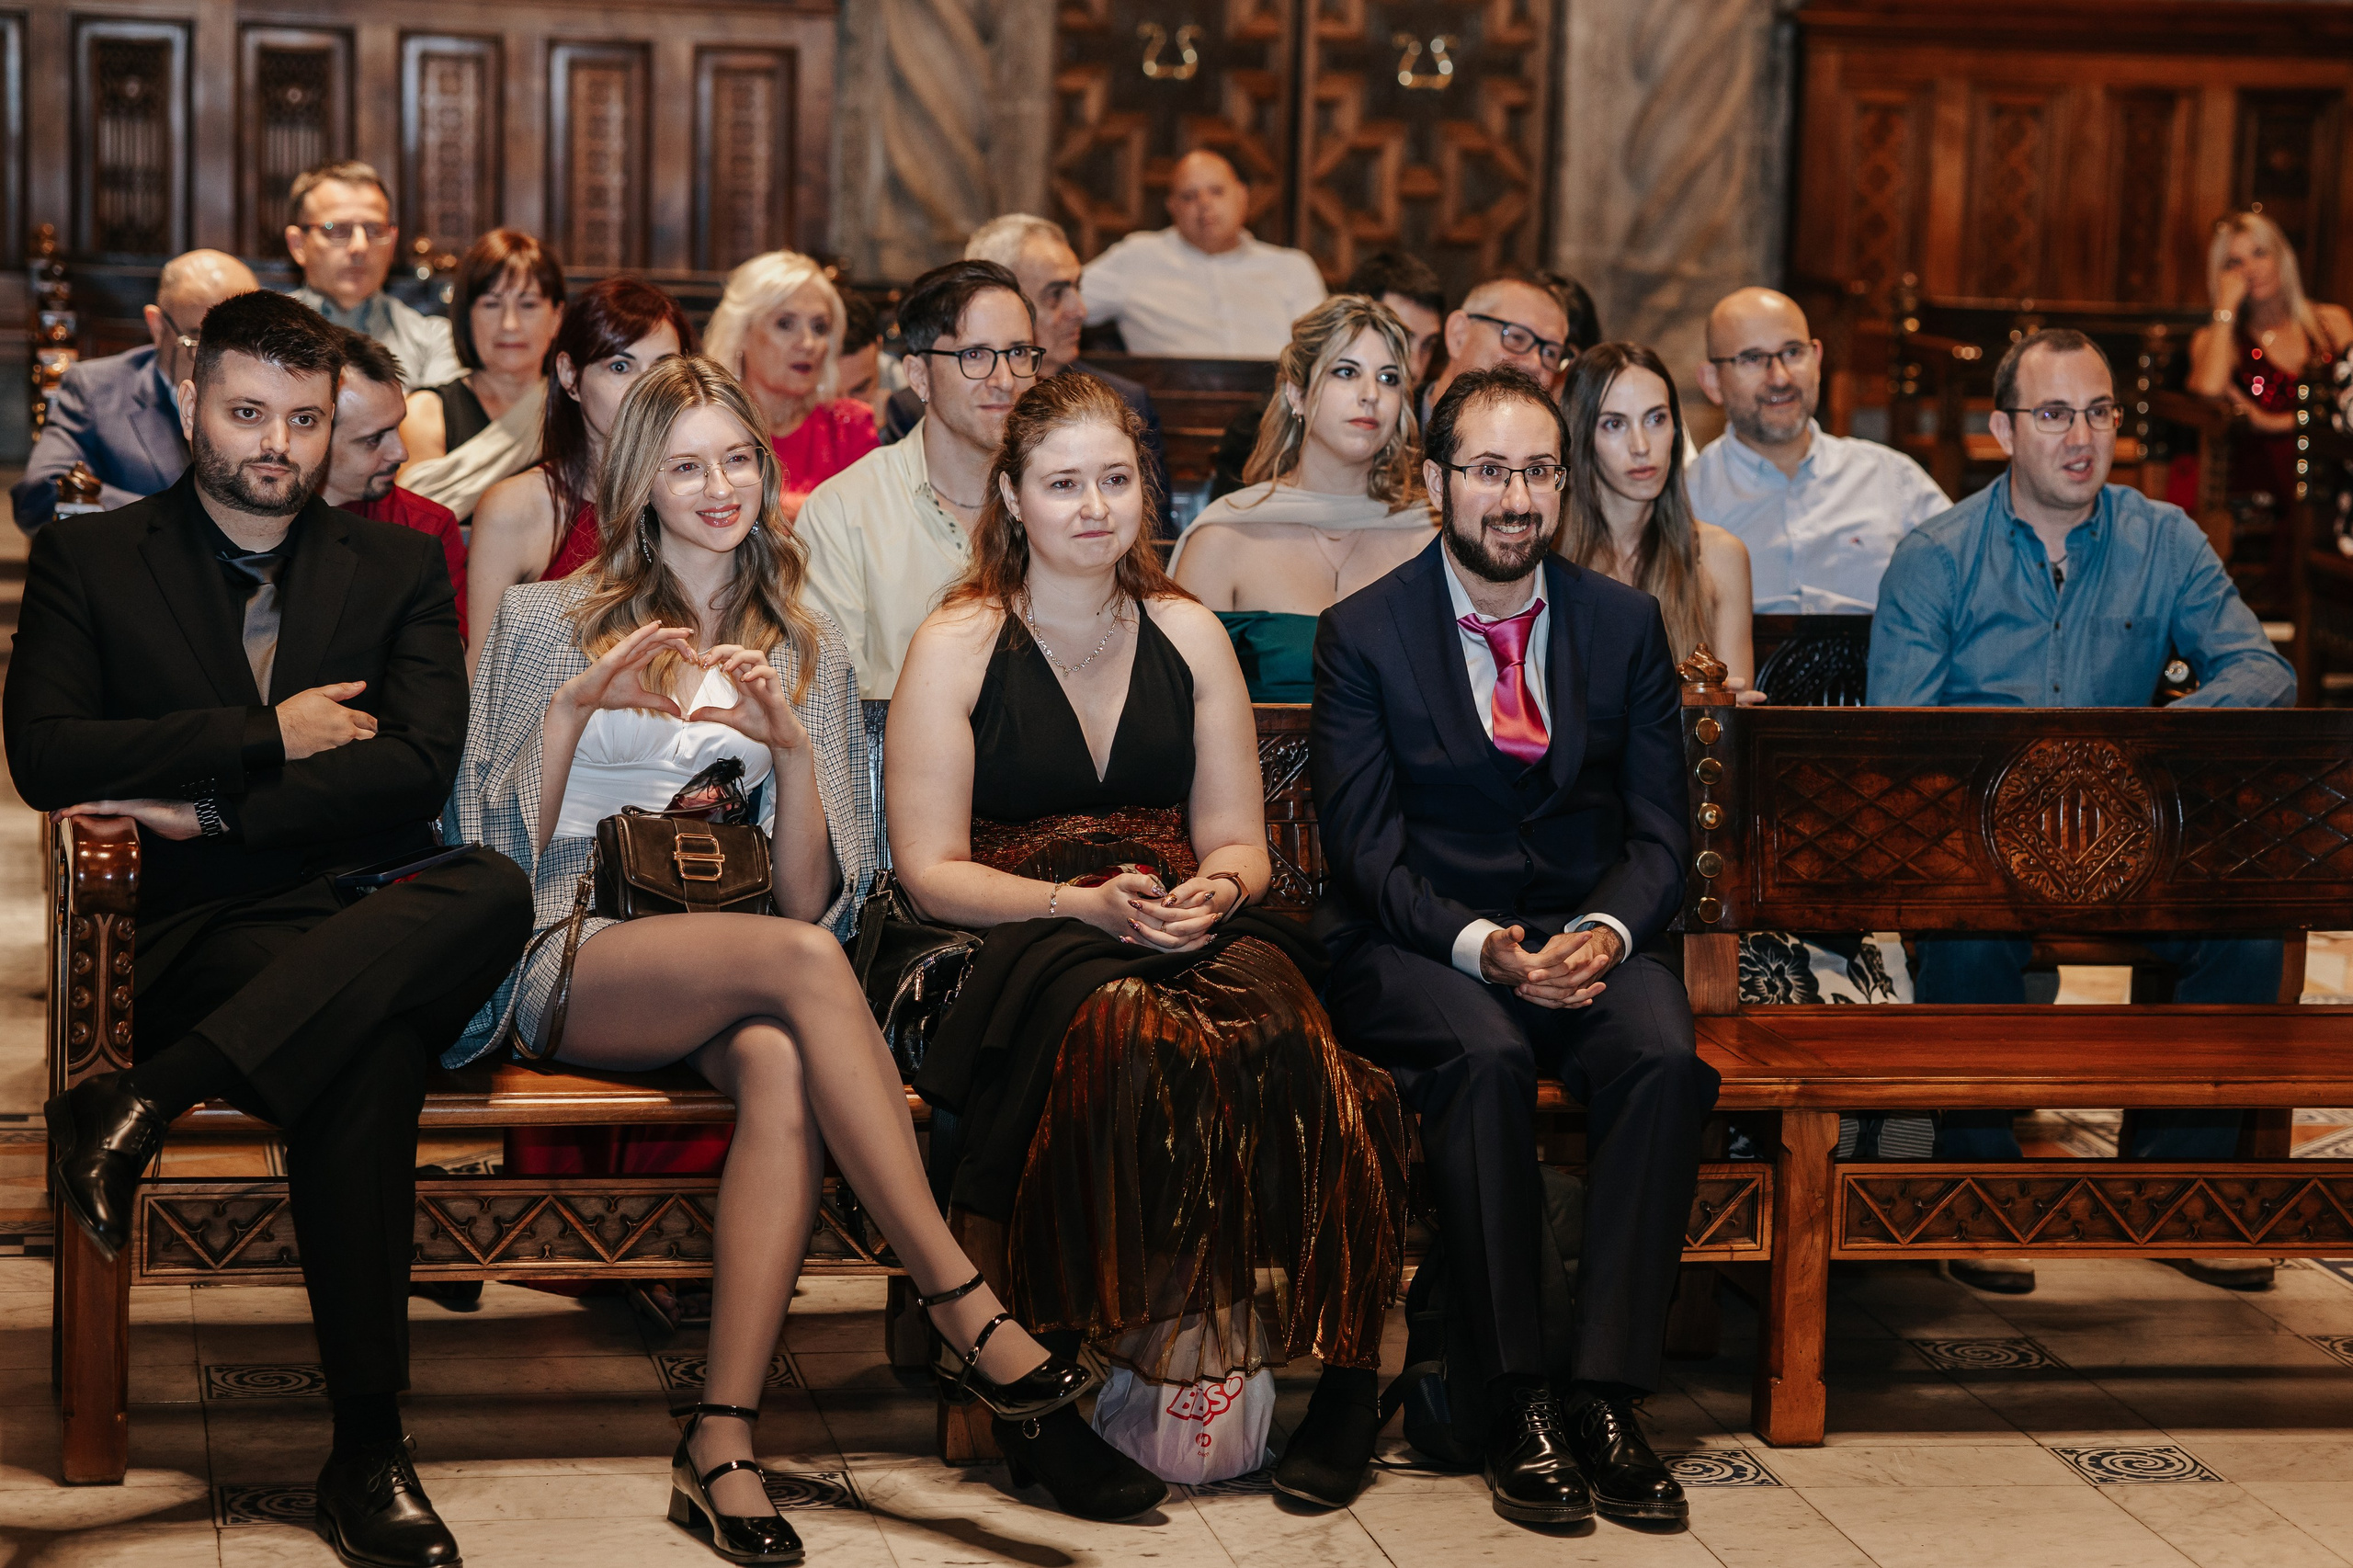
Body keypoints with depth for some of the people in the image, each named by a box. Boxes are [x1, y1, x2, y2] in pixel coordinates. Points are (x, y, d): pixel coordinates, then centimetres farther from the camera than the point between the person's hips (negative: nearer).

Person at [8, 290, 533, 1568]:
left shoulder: (396, 567, 17)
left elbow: (419, 768, 0)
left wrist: (208, 810, -9)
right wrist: (268, 736, -5)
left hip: (370, 922, 3)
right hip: (195, 935, -2)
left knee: (495, 888, -36)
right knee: (366, 1053, -38)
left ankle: (151, 1096, -39)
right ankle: (365, 1453, -34)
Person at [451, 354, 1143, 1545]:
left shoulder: (807, 654, 17)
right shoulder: (550, 623, 11)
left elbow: (809, 897, 9)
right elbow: (503, 847, 3)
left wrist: (793, 747, -7)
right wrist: (571, 707, -10)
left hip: (733, 984, 2)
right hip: (572, 964, -2)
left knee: (781, 1068, -36)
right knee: (802, 963, -34)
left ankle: (722, 1445, -40)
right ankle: (968, 1310, -35)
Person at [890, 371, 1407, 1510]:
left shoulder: (1190, 637, 15)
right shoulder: (956, 647, 4)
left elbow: (1238, 843, 16)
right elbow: (930, 873, -1)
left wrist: (1214, 890, -9)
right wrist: (1084, 902, -16)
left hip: (1186, 925, 3)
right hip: (1019, 938, -3)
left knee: (1269, 1020, -34)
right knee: (1128, 1032, -39)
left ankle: (1335, 1355, -24)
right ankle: (1198, 1330, -25)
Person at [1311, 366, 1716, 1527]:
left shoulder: (1626, 625, 8)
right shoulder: (1363, 634, 0)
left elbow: (1659, 834, 6)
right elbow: (1368, 852, -5)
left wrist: (1605, 933, -16)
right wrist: (1480, 948, -23)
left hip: (1588, 935, 2)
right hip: (1416, 944, -2)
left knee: (1666, 1056, -30)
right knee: (1485, 1056, -35)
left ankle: (1605, 1392, -28)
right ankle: (1514, 1400, -28)